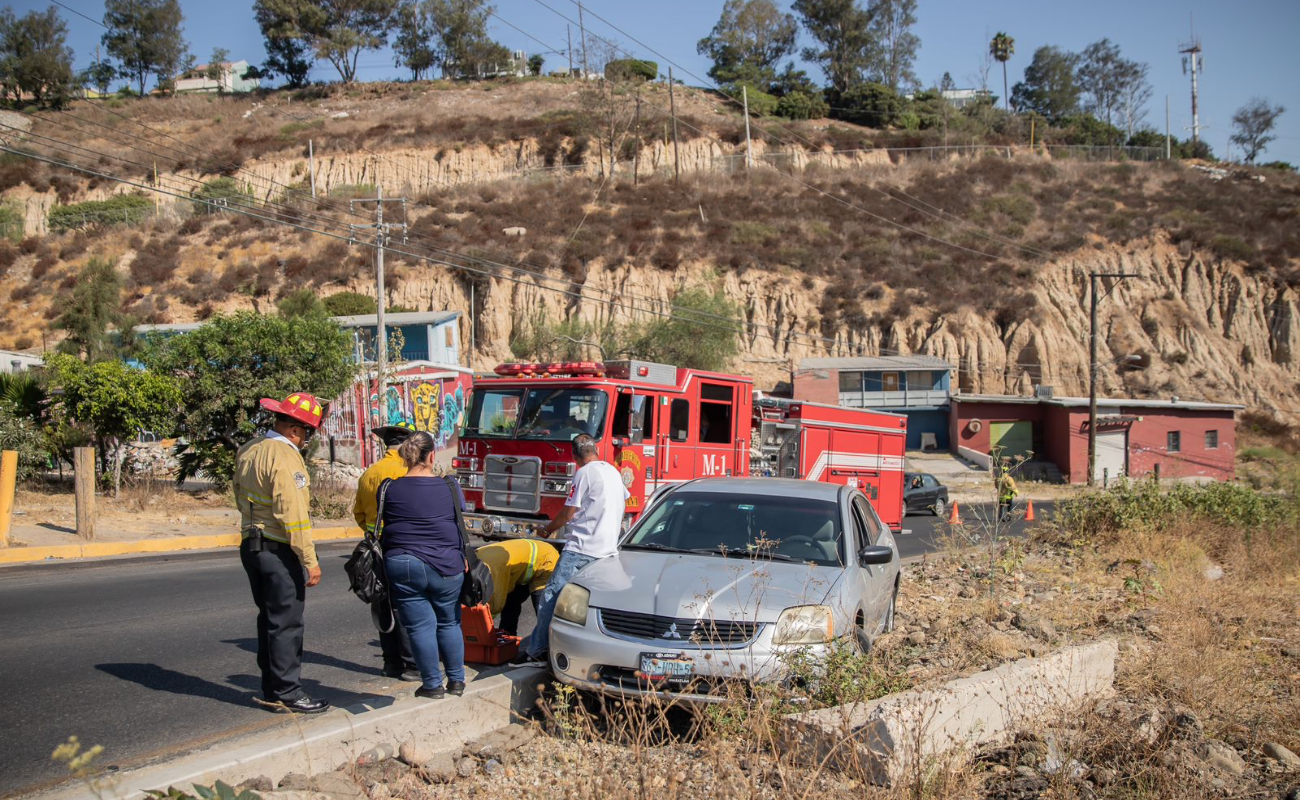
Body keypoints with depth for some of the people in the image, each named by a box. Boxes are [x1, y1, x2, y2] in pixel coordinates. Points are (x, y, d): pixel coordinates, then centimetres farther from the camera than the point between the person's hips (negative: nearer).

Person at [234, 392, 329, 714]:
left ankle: (271, 687, 25)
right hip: (280, 551, -9)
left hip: (251, 545, 9)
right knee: (286, 623, -2)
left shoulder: (248, 450, 9)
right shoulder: (285, 457, -19)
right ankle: (286, 693, 2)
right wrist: (309, 560, -21)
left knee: (269, 618, 17)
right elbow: (293, 514, -23)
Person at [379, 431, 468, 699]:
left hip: (403, 567, -1)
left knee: (420, 626, 5)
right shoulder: (450, 487, -1)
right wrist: (463, 558, 20)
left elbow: (381, 529, 7)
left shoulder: (390, 489, -1)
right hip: (446, 566, 1)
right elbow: (462, 526, 7)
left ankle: (433, 685, 10)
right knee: (449, 623, 16)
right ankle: (456, 680, 21)